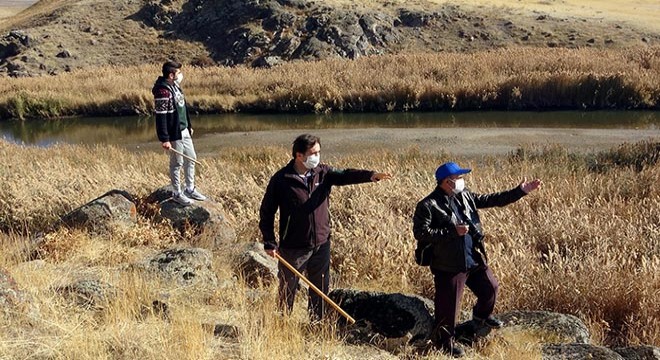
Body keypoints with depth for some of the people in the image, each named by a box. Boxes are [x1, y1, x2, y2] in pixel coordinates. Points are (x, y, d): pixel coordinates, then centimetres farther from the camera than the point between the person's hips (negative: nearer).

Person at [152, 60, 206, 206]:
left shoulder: (175, 86, 8)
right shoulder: (163, 91, -21)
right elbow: (161, 117, -23)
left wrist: (189, 126, 22)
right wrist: (164, 139, -24)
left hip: (184, 131, 9)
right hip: (174, 134, -9)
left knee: (191, 159, 16)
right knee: (177, 164, 3)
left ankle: (190, 189, 29)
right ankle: (177, 194, 17)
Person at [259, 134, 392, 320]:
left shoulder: (323, 173, 1)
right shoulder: (281, 179, -10)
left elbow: (345, 175, -15)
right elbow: (266, 212, -4)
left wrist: (370, 175, -34)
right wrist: (269, 243, -9)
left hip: (321, 244, 4)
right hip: (293, 248, -4)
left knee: (321, 290, 13)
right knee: (287, 292, 7)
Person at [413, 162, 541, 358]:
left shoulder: (465, 196, 5)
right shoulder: (428, 205, -16)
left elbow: (492, 200, 9)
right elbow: (420, 232, -22)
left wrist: (520, 191, 3)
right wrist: (453, 231, -24)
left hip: (475, 260, 8)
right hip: (449, 265, -7)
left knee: (490, 288, 24)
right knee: (448, 305, 1)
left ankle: (482, 316, 53)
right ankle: (444, 341, 22)